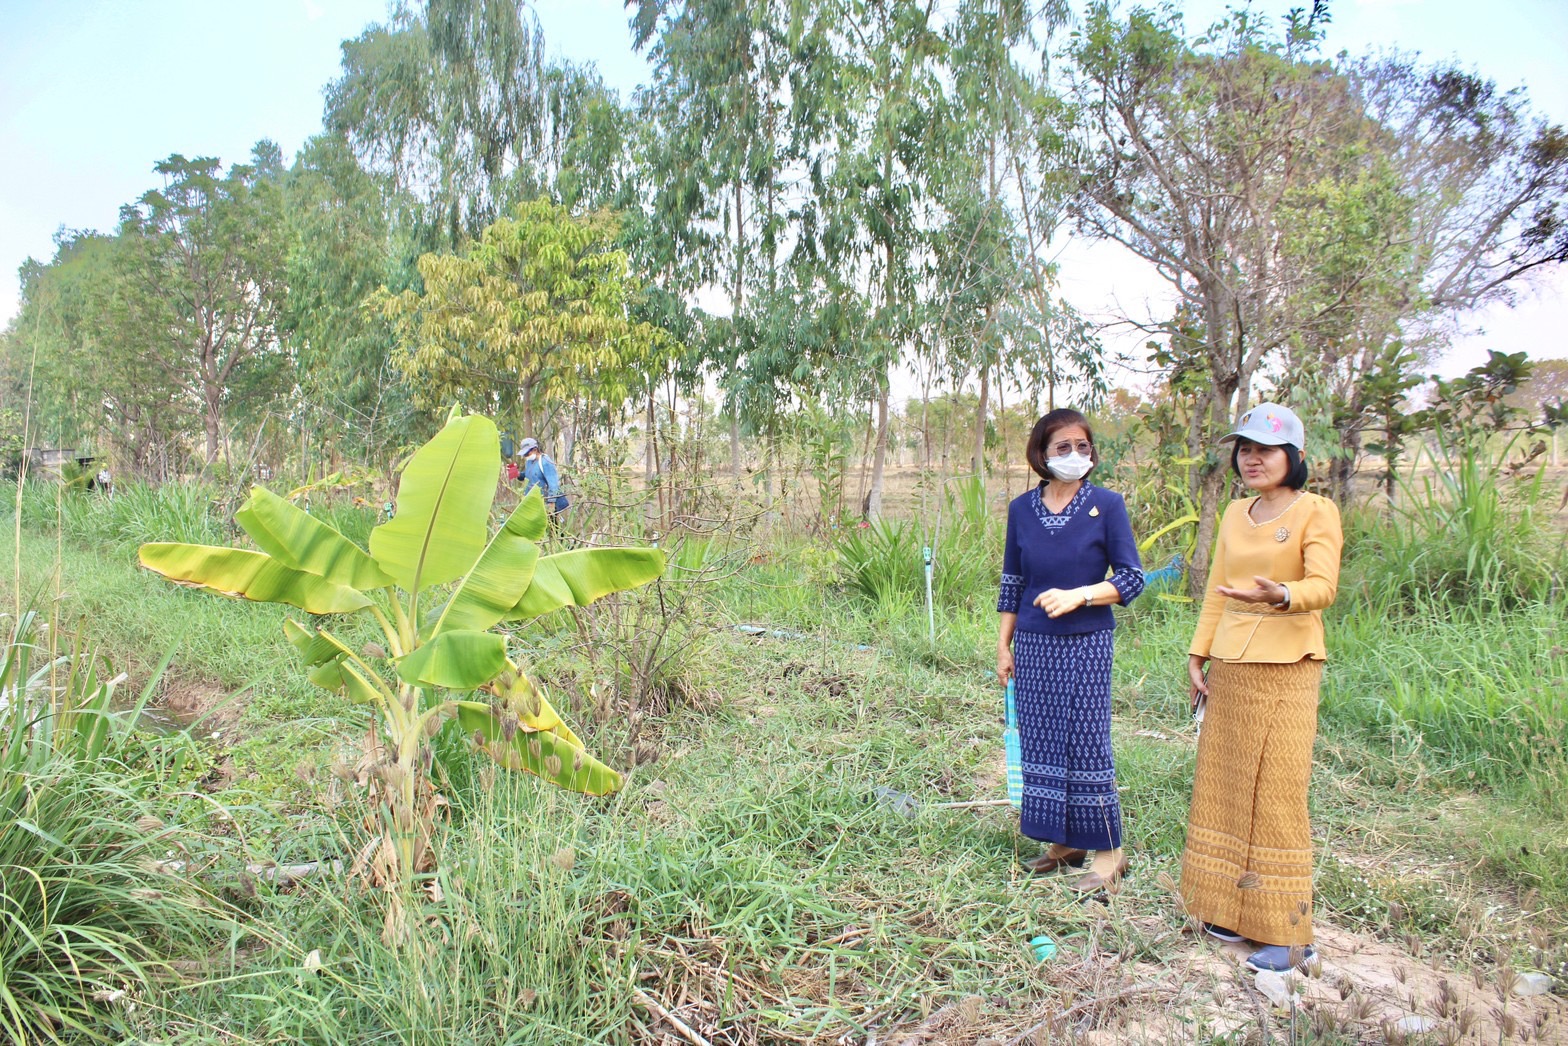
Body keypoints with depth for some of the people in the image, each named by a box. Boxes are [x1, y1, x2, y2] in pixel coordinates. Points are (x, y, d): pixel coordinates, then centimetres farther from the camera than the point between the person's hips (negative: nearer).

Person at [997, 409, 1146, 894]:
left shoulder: (1107, 505, -4)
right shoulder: (1022, 509, 5)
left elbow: (1131, 577, -4)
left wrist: (1077, 595, -19)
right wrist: (1004, 645, 10)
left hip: (1086, 645, -3)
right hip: (1033, 645, 4)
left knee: (1086, 745, -2)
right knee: (1041, 743, 8)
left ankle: (1108, 850, 11)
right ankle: (1064, 843, 22)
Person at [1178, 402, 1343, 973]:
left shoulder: (1316, 511, -5)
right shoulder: (1235, 514, 14)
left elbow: (1323, 586, -18)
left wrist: (1279, 595, -38)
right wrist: (1198, 655, 11)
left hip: (1286, 670, -6)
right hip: (1229, 669, 6)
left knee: (1276, 796, -2)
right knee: (1226, 791, 9)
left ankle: (1287, 931, 9)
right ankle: (1234, 909, 23)